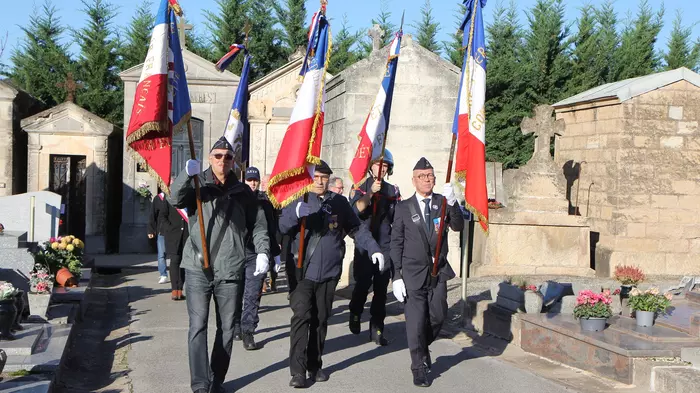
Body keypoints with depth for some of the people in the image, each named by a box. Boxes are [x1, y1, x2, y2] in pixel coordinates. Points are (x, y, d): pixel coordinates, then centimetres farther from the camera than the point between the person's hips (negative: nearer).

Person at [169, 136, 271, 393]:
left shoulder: (243, 192, 9)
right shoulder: (198, 185, 3)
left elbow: (258, 225, 13)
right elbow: (176, 199, -16)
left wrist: (262, 252, -3)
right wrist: (187, 174, -33)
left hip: (230, 270, 2)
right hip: (198, 268, -2)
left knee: (226, 328, 8)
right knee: (198, 326, -7)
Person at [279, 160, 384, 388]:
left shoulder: (339, 202, 6)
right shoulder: (298, 200, 0)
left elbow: (356, 229, 10)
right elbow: (282, 226, -10)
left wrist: (374, 248, -2)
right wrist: (296, 213, -29)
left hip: (329, 272, 3)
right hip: (303, 271, -3)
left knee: (320, 319, 11)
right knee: (301, 316, -13)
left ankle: (315, 365, 23)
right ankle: (298, 371, -11)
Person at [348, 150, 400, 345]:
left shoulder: (393, 190, 12)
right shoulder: (361, 187, 4)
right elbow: (355, 210, -13)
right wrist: (371, 193, -23)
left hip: (386, 245, 2)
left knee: (381, 287, -1)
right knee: (363, 283, -2)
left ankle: (377, 329, 4)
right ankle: (355, 314, 27)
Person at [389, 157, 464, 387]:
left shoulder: (443, 202, 4)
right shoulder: (404, 208, -2)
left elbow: (458, 226, -10)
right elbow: (396, 243, -1)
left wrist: (452, 203, -27)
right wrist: (397, 276, -6)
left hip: (438, 271, 3)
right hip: (413, 272, -2)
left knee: (438, 317, 8)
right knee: (416, 321, 0)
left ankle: (423, 347, 38)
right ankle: (419, 368, 15)